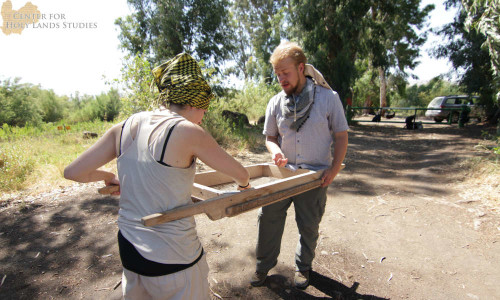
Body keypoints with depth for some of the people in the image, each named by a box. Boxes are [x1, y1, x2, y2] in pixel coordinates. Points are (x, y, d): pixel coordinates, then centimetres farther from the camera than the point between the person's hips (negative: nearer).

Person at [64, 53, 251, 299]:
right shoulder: (188, 132, -18)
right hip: (172, 256, -6)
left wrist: (107, 177, 22)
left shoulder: (124, 128, -2)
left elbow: (73, 172, 3)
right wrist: (244, 184, 16)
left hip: (128, 249, 6)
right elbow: (240, 174, -7)